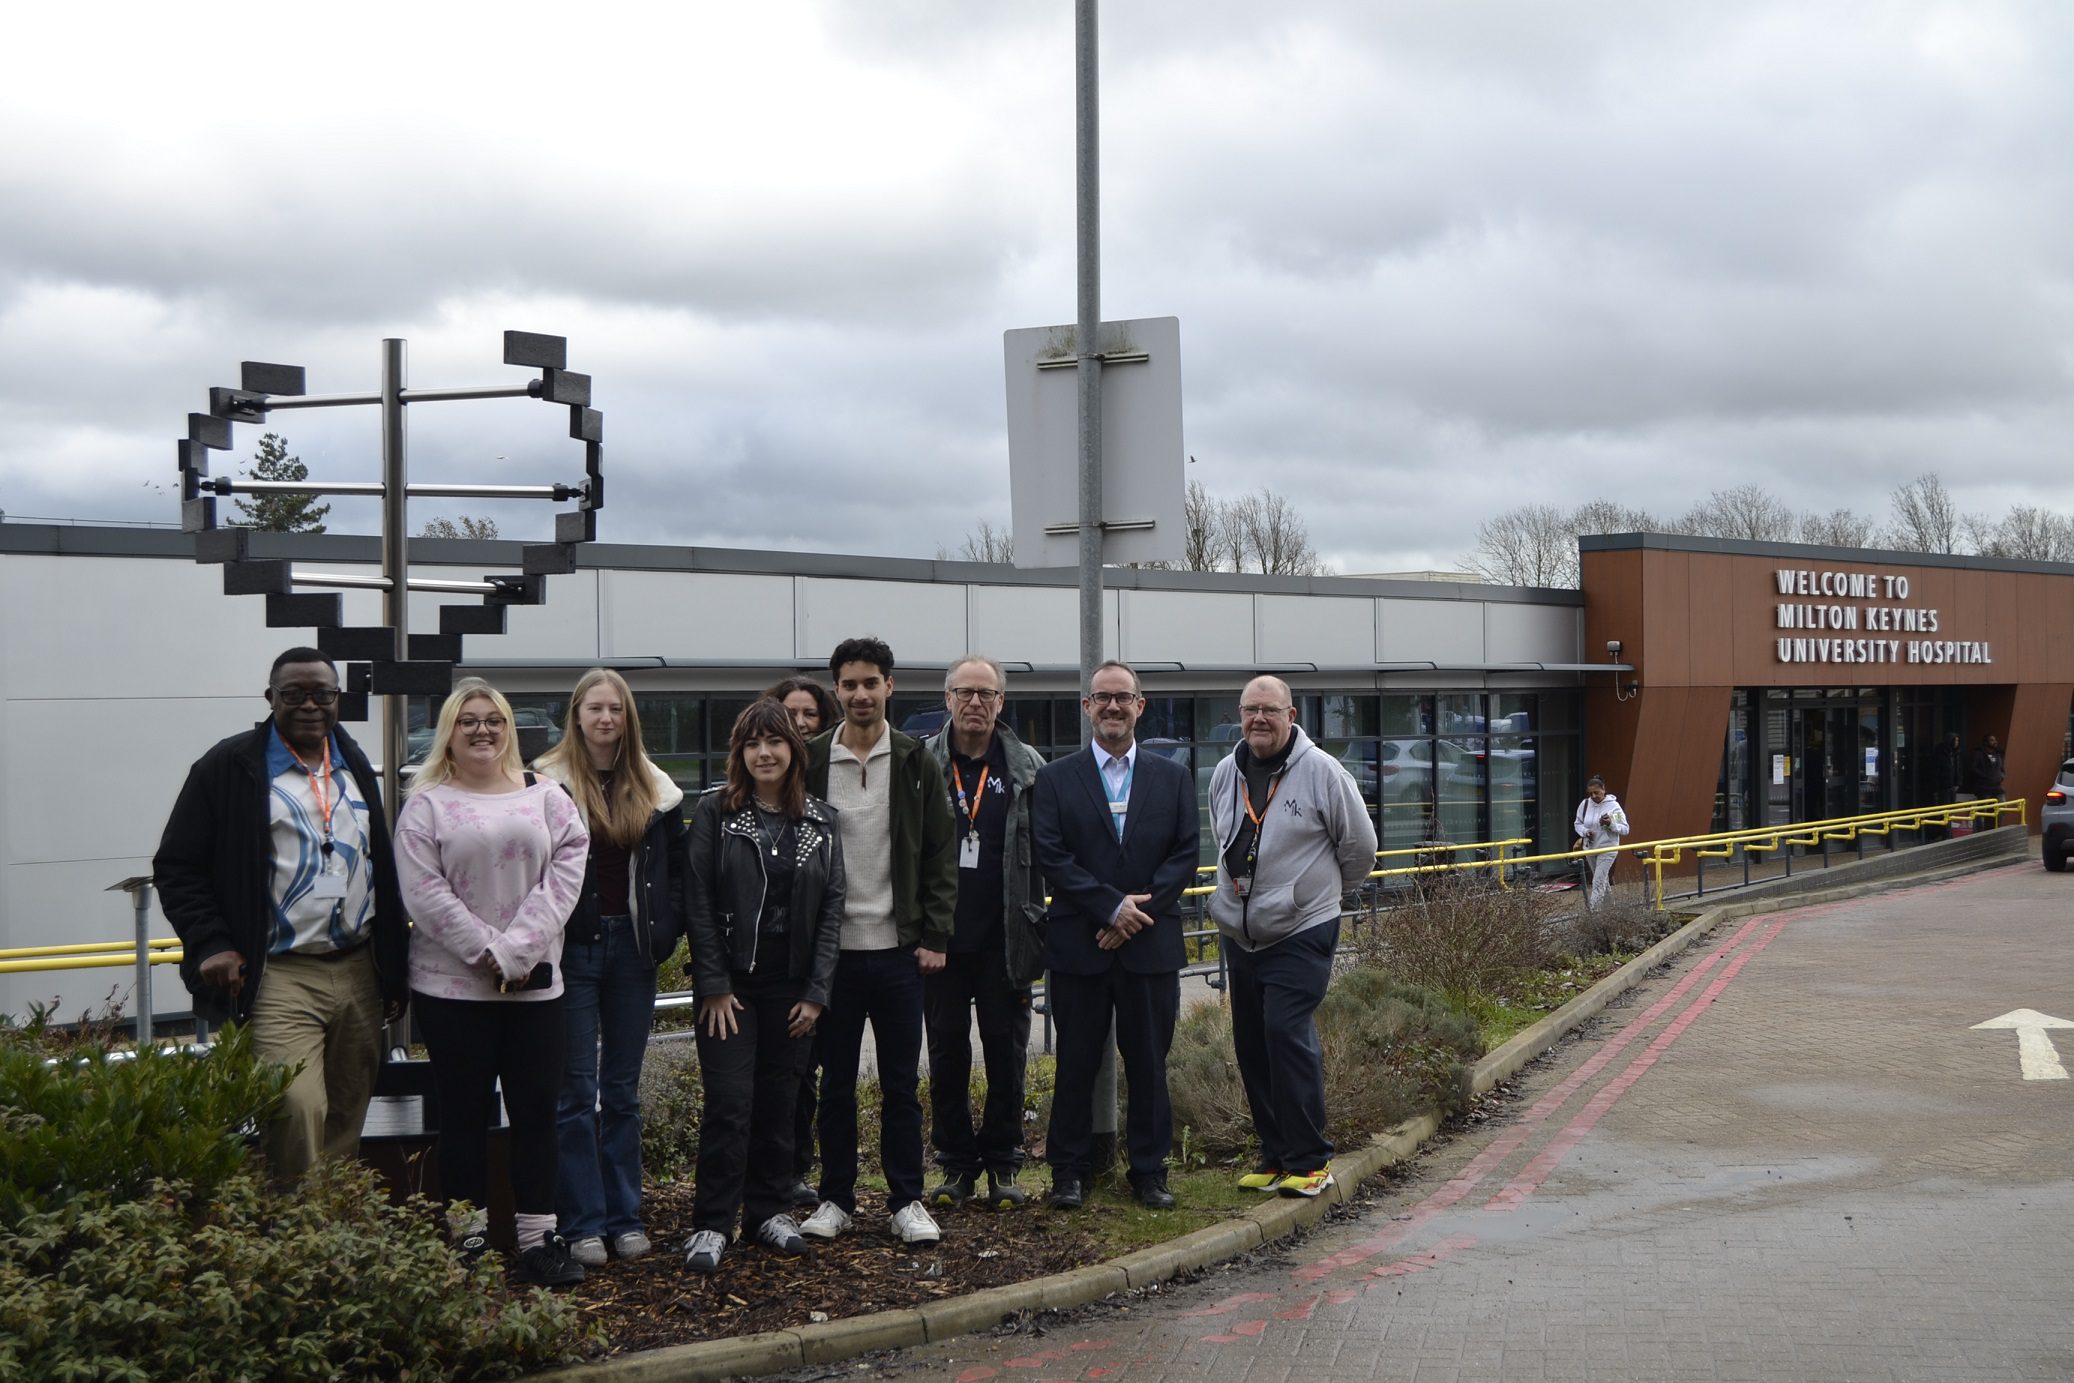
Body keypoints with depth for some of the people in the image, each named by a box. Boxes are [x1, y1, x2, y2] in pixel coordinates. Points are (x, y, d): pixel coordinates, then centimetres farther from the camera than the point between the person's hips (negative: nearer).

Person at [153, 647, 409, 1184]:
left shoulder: (355, 767, 15)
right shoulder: (231, 767, -3)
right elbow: (176, 866, -1)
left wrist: (395, 964, 16)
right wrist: (210, 944, -12)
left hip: (360, 972, 6)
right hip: (279, 978, -6)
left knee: (346, 1128, 9)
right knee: (298, 1115, -19)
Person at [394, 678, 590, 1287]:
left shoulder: (545, 797, 7)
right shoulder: (426, 806, 1)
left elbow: (566, 872, -2)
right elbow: (425, 893, -8)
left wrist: (518, 950, -12)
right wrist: (487, 953, -13)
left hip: (535, 982, 2)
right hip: (453, 985, -2)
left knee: (537, 1111, 4)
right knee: (465, 1115, 5)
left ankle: (539, 1238, 11)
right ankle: (468, 1239, 14)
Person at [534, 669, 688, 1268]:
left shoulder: (655, 790, 8)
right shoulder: (547, 784, -5)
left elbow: (676, 867, 12)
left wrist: (664, 931, 1)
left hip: (632, 949, 4)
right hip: (573, 948, -4)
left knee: (624, 1089, 11)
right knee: (576, 1090, 0)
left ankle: (625, 1216, 17)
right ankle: (582, 1224, 5)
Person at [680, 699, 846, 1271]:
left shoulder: (821, 821, 6)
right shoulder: (714, 812, -2)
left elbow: (832, 907, 5)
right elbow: (700, 902, -5)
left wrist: (816, 991, -2)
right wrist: (713, 985, -11)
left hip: (791, 985, 3)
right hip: (730, 984, -3)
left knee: (778, 1100, 8)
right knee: (729, 1101, -8)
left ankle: (770, 1210, 21)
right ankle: (712, 1225, 0)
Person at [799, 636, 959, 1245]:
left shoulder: (916, 764, 3)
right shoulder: (810, 763, 1)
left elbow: (942, 854, 5)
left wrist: (934, 936, -2)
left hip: (899, 949, 0)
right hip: (831, 950, 0)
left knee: (902, 1083, 5)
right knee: (836, 1082, 8)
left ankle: (906, 1201, 14)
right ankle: (836, 1198, 19)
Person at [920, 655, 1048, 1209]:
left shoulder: (1028, 769, 3)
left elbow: (1045, 854, 4)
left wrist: (1034, 930, -3)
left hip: (1003, 939, 0)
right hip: (941, 937, 0)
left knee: (1006, 1050, 5)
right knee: (947, 1052, 6)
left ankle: (1003, 1163, 17)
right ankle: (956, 1164, 17)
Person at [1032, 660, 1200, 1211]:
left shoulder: (1173, 778, 10)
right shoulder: (1056, 778, 4)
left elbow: (1186, 854, 3)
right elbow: (1051, 856, -4)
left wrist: (1138, 909, -10)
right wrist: (1112, 906, -13)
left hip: (1152, 946, 1)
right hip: (1078, 945, -1)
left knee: (1149, 1062, 6)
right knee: (1076, 1062, 4)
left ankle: (1149, 1170, 16)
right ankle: (1069, 1171, 14)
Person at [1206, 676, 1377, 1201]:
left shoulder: (1321, 771, -10)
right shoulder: (1225, 773, 8)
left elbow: (1359, 846, 0)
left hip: (1302, 933, -6)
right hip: (1239, 935, 6)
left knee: (1287, 1034, -15)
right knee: (1251, 1045, 8)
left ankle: (1309, 1161, -6)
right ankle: (1275, 1156, 19)